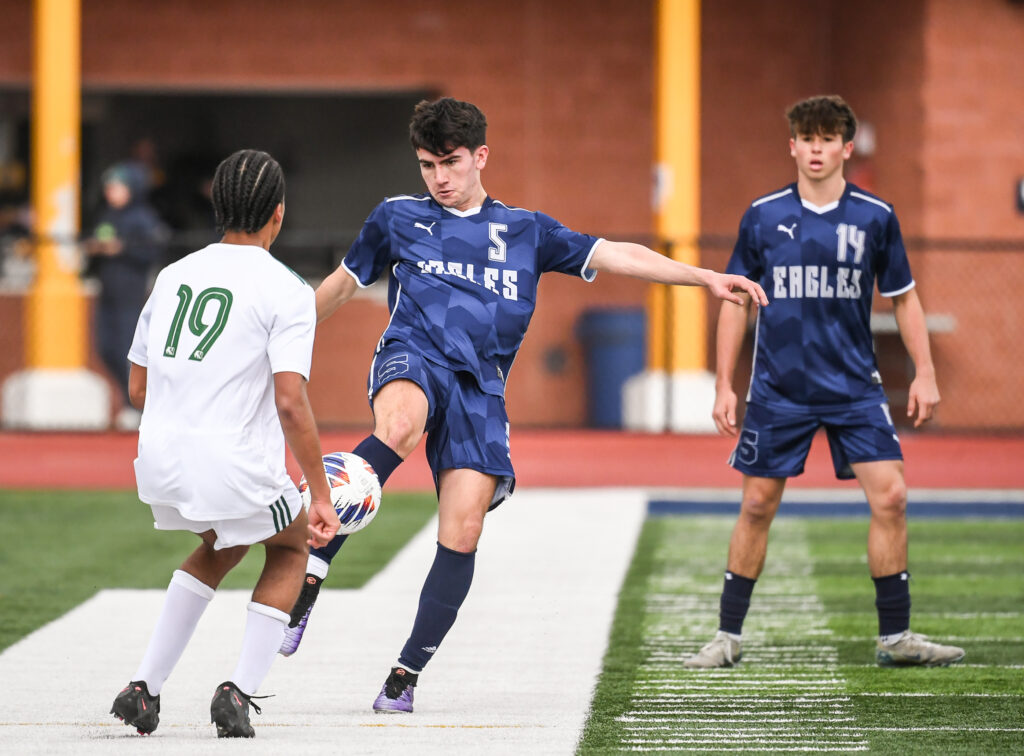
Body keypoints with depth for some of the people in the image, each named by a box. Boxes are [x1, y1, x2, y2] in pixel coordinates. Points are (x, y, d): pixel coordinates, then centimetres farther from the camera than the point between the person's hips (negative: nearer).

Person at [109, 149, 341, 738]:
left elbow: (139, 389, 18)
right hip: (235, 468, -6)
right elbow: (291, 405, -16)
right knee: (292, 546, 25)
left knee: (222, 545, 34)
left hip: (158, 465, 6)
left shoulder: (174, 276, 12)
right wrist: (321, 498, -11)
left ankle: (146, 688, 22)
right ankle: (240, 693, 10)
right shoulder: (286, 291, -7)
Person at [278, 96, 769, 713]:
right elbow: (343, 284, 29)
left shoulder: (526, 231, 17)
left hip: (479, 389, 2)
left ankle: (408, 674, 0)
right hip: (414, 360, -2)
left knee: (463, 532, -11)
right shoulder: (398, 218, 16)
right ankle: (309, 574, -43)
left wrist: (706, 278, 4)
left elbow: (614, 255, 13)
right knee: (399, 429, -40)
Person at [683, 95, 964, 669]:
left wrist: (925, 373, 3)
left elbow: (903, 297, 9)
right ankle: (729, 637, 15)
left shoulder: (876, 217, -1)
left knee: (890, 497, -10)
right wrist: (724, 385, 4)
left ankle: (895, 637, 0)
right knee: (758, 506, 3)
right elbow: (736, 300, 7)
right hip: (778, 387, 0)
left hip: (855, 386, 0)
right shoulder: (763, 217, 0)